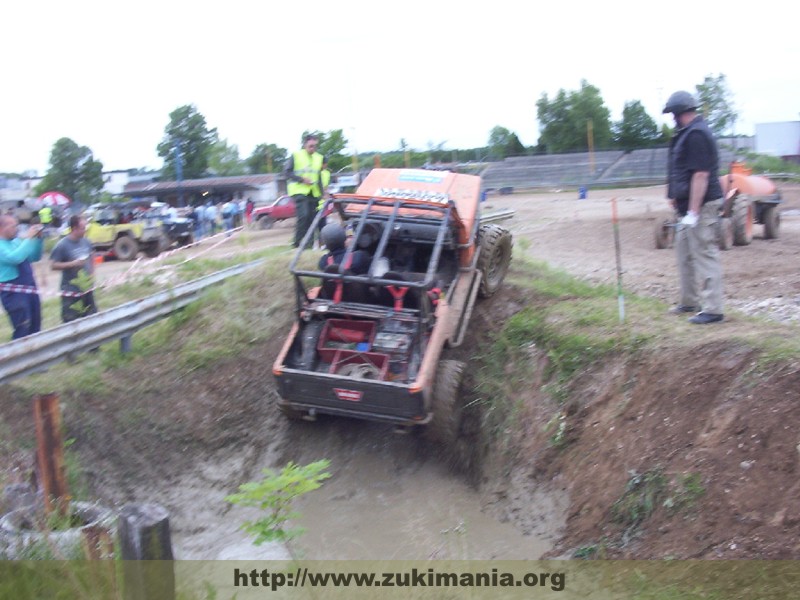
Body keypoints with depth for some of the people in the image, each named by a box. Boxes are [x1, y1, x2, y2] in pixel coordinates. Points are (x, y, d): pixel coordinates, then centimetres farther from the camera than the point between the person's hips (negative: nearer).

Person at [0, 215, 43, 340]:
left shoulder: (15, 241, 9)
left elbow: (35, 257, 16)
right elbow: (15, 258, -30)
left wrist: (38, 239, 2)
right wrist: (28, 238, -22)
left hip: (30, 289, 8)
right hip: (13, 293, -8)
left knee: (35, 330, 15)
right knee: (22, 332, -8)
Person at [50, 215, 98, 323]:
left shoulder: (86, 242, 1)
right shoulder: (62, 245, -17)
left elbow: (92, 256, 20)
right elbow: (53, 265, -16)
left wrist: (92, 272, 9)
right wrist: (73, 263, -25)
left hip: (87, 289, 6)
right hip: (71, 292, -6)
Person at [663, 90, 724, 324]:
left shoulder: (696, 134, -18)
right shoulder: (688, 133, 15)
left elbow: (701, 175, -23)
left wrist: (693, 212, -24)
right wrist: (677, 197, 22)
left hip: (701, 206, -11)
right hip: (689, 205, 11)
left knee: (704, 254, -8)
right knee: (684, 252, 19)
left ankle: (712, 309, -5)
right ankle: (689, 301, 30)